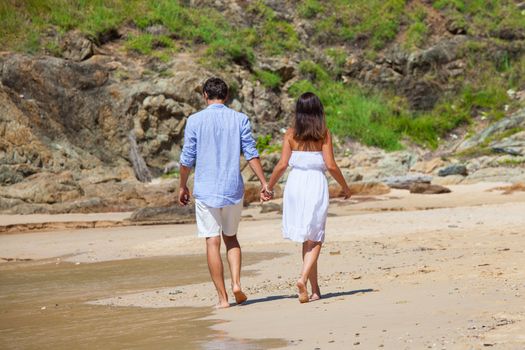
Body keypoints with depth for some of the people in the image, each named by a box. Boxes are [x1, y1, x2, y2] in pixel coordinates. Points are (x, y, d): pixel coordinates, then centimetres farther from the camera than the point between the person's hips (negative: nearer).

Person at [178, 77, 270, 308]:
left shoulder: (195, 121, -2)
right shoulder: (240, 119, 2)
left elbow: (187, 159, -1)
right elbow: (251, 154, -2)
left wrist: (183, 187, 11)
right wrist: (264, 182, 3)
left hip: (206, 190, -2)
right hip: (233, 189, 2)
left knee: (213, 242, 2)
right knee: (231, 237, 19)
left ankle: (222, 297, 1)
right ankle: (236, 284, 1)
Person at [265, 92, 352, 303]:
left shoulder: (291, 134, 1)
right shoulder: (323, 133, -3)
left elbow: (282, 164, -3)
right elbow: (330, 165, -7)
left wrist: (269, 186, 10)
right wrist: (345, 187, 6)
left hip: (295, 184, 2)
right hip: (316, 185, -2)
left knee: (306, 240, 13)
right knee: (315, 239, 5)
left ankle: (315, 289, 18)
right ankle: (304, 278, -18)